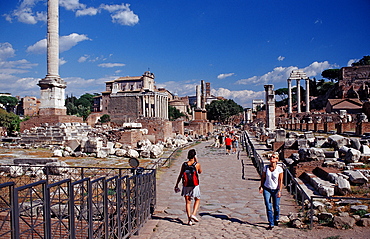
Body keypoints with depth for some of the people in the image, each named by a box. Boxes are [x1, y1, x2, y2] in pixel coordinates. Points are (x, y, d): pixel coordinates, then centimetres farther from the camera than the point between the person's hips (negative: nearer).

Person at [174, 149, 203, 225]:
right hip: (194, 185, -1)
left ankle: (189, 219, 7)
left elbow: (180, 175, 1)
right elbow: (200, 172, 12)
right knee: (197, 200, 19)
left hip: (186, 185, 2)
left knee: (187, 202, 9)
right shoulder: (197, 164, -9)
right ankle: (193, 214, 3)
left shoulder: (184, 164, -4)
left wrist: (176, 185, 10)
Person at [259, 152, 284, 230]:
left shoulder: (279, 169, -10)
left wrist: (279, 191, -13)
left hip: (276, 190, -1)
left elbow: (280, 181, -8)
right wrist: (261, 187, 2)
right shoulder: (266, 167, -3)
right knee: (268, 207, -2)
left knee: (276, 207, 11)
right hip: (267, 189, 1)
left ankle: (276, 219, 40)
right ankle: (271, 224, 8)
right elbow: (263, 178, 7)